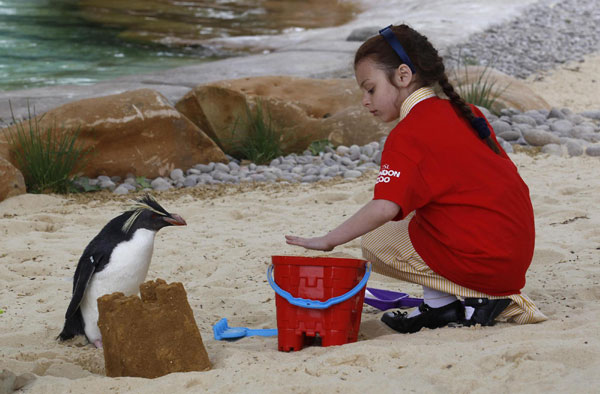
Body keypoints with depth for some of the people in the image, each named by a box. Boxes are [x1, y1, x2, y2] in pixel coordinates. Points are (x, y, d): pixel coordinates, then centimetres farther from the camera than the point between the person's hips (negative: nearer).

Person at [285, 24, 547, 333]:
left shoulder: (408, 135, -12)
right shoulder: (464, 113, 13)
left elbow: (385, 207, -25)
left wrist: (328, 240, -19)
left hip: (482, 260, -8)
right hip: (519, 254, 8)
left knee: (375, 244, 3)